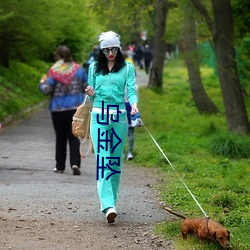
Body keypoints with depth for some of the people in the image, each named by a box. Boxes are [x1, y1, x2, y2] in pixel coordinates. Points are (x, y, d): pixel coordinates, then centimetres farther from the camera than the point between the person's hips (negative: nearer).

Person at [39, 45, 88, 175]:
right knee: (74, 137, 3)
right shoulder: (78, 69, 2)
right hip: (76, 108, 2)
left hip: (58, 109, -2)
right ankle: (75, 163, -14)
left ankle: (60, 166, 16)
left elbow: (47, 90, -11)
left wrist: (42, 83, 9)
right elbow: (87, 87, 6)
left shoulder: (54, 71, -9)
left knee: (60, 138, 10)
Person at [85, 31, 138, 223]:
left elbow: (131, 90, -3)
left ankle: (112, 199, 19)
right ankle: (108, 205, -20)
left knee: (116, 159, 5)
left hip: (119, 116, 0)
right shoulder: (94, 68, 11)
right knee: (102, 158, -12)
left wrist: (134, 104, -24)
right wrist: (91, 94, -7)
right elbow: (92, 92, 17)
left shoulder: (127, 68, 6)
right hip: (99, 115, 0)